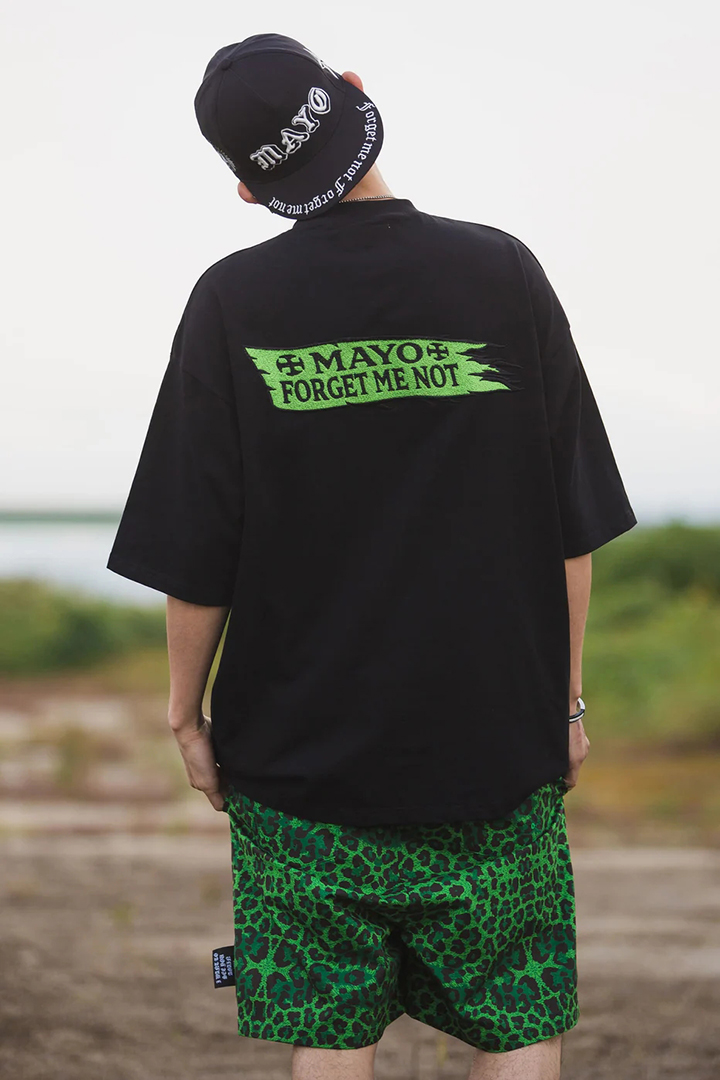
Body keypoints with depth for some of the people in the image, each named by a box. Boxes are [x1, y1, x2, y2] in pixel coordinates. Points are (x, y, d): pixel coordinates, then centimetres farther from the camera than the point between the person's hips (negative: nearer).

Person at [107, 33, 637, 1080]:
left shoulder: (233, 303, -7)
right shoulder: (503, 273, -4)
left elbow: (195, 556, -5)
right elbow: (573, 529, 0)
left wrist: (187, 714, 9)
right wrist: (566, 701, 10)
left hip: (301, 753, 0)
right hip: (499, 740, 0)